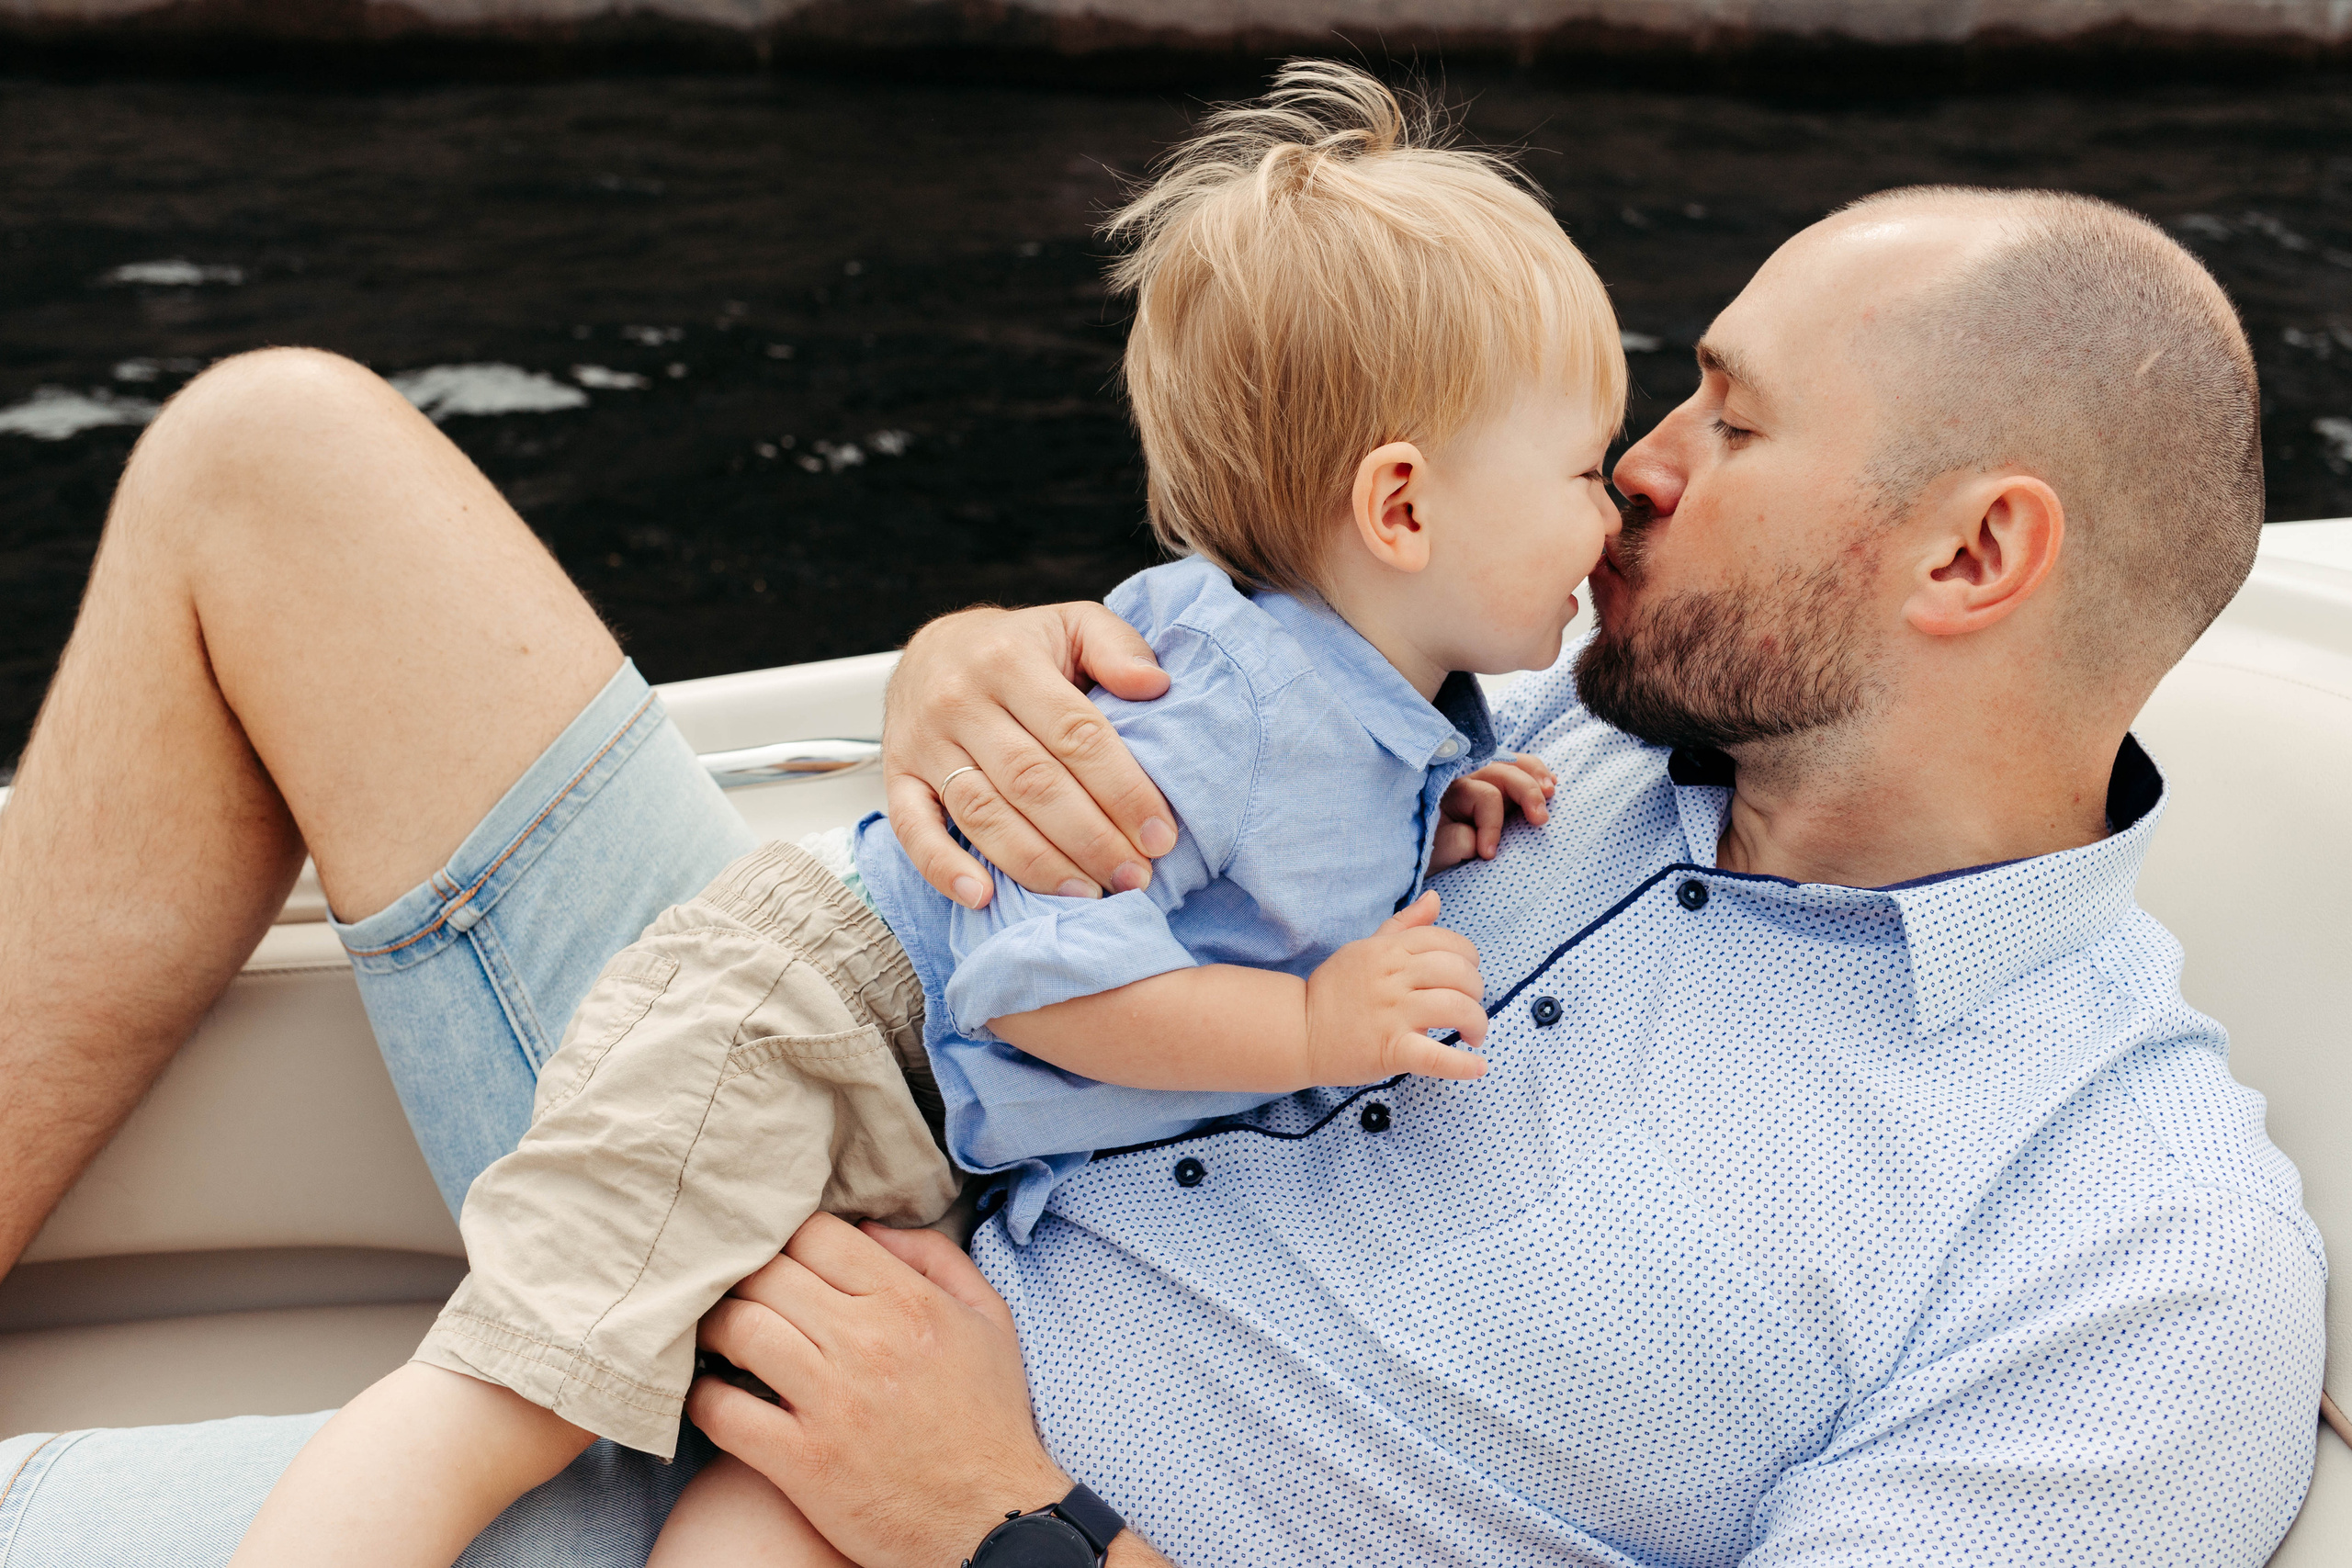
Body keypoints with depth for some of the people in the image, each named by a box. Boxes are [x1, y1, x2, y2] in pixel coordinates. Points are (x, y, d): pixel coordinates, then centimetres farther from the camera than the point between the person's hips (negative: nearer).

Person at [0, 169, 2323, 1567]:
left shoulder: (2153, 1261, -16)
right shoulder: (1621, 708, 4)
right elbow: (1190, 704, 14)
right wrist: (969, 670, -10)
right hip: (836, 1239, 7)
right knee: (280, 451, 2)